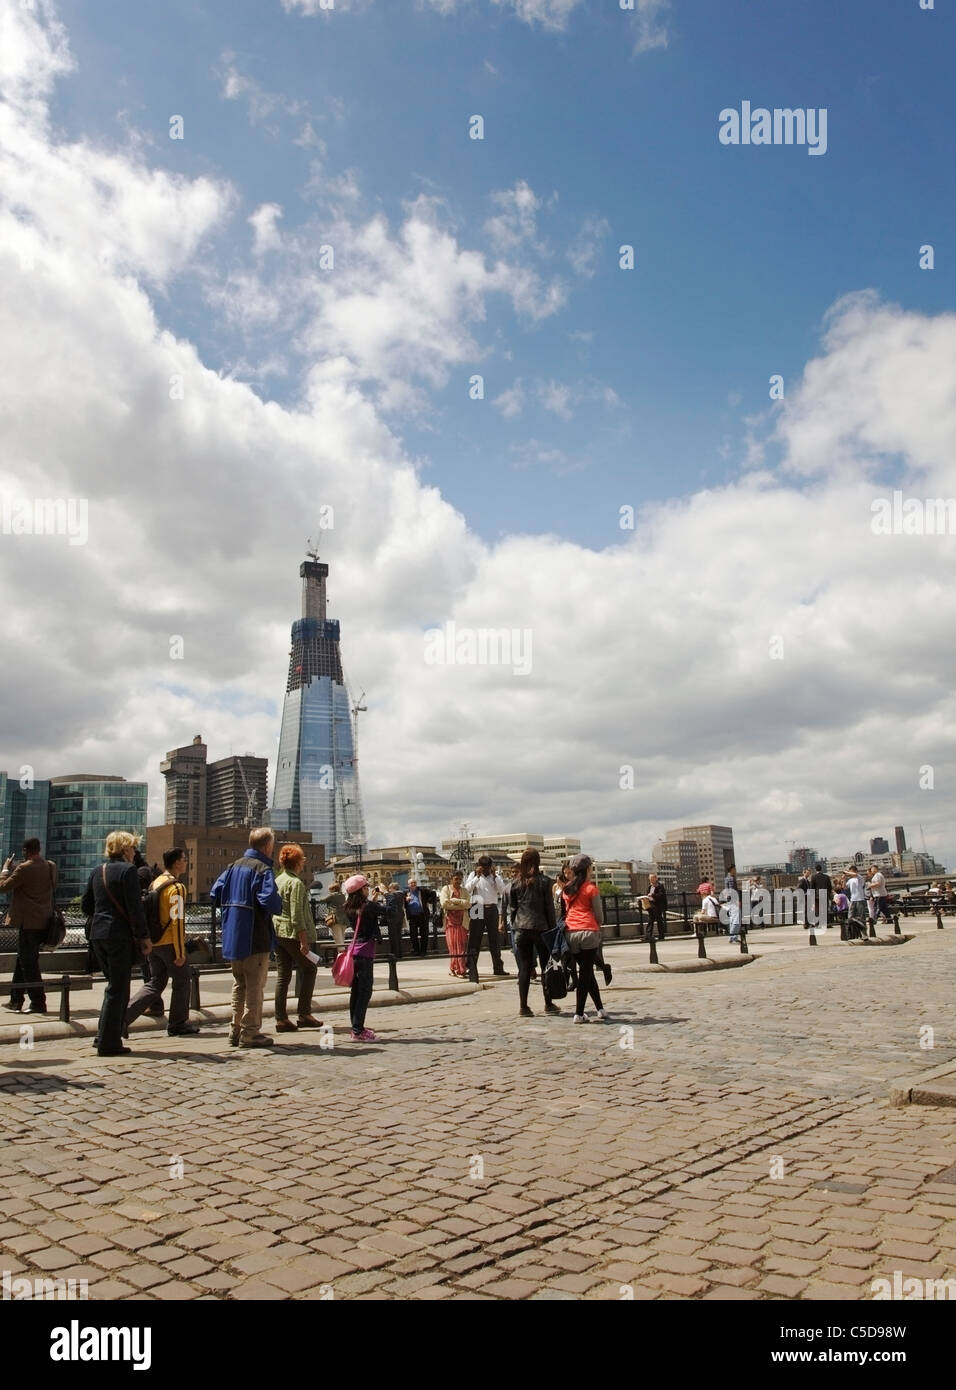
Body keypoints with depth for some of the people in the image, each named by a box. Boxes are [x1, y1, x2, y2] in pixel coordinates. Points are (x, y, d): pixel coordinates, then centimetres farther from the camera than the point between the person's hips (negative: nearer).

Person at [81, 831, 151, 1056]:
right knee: (118, 989, 0)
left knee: (115, 986, 19)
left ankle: (104, 1037, 19)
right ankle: (109, 1043, 2)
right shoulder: (127, 870, -11)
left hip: (98, 934, 8)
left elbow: (87, 905, 17)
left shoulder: (97, 872, 12)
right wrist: (144, 936, -11)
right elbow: (134, 907, -16)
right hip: (119, 936, -8)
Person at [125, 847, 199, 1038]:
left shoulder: (155, 883, 11)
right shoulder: (176, 887, -15)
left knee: (155, 984, 13)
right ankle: (178, 1024, 16)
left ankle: (124, 1015, -2)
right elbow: (177, 921, -20)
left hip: (153, 943, 8)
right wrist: (180, 952, -18)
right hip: (169, 943, -8)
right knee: (181, 982, 9)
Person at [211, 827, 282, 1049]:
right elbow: (270, 900, -26)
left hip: (233, 936, 7)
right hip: (255, 938, -7)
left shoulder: (234, 866, 9)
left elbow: (215, 893, 7)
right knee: (255, 986, 1)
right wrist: (279, 904, -5)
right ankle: (250, 1033, 4)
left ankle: (236, 1030, 22)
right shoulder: (263, 869, -14)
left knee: (239, 985, 17)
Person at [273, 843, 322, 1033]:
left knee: (282, 975, 9)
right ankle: (303, 1014, 5)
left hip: (277, 933, 8)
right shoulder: (296, 883, -13)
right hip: (293, 934, -8)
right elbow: (297, 915, -19)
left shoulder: (277, 881, 13)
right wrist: (304, 941, -19)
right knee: (308, 970, 6)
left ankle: (281, 1019, 9)